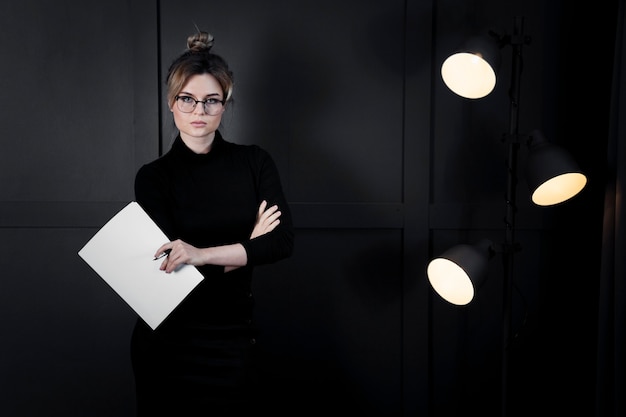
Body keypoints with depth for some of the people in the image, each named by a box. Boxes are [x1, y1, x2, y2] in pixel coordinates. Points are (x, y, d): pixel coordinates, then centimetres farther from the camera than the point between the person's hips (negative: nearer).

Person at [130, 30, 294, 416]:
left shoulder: (255, 162, 0)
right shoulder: (153, 177, -4)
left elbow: (284, 241, -12)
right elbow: (171, 268, -12)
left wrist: (204, 254, -24)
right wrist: (248, 246, -10)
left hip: (232, 341, 1)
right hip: (167, 341, -1)